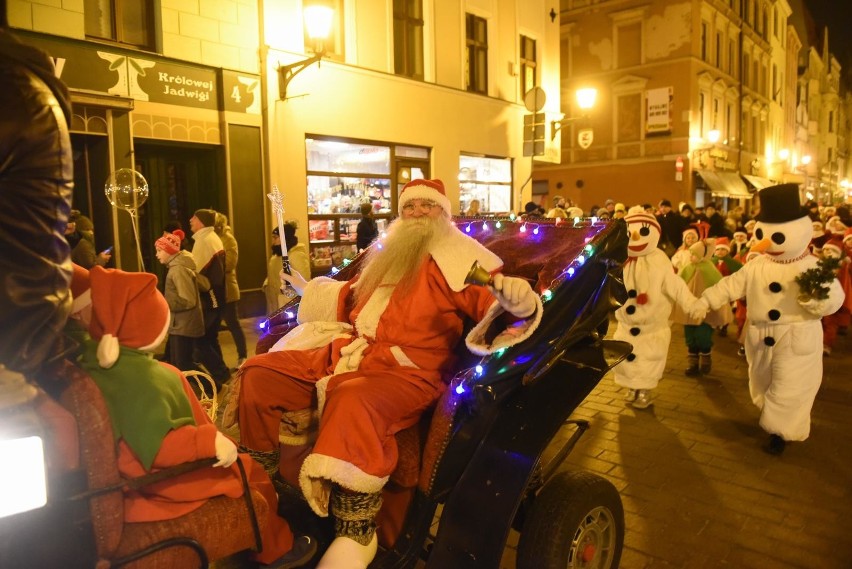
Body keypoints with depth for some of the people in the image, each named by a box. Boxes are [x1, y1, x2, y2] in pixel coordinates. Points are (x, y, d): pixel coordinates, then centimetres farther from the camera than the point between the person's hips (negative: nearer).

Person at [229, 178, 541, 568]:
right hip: (349, 352, 7)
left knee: (354, 402, -41)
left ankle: (356, 534, -27)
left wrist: (521, 301, -30)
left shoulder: (461, 259, 5)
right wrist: (307, 289, 45)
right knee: (258, 374, -4)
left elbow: (493, 303, -8)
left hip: (408, 370, -7)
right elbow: (350, 299, 40)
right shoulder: (386, 254, 25)